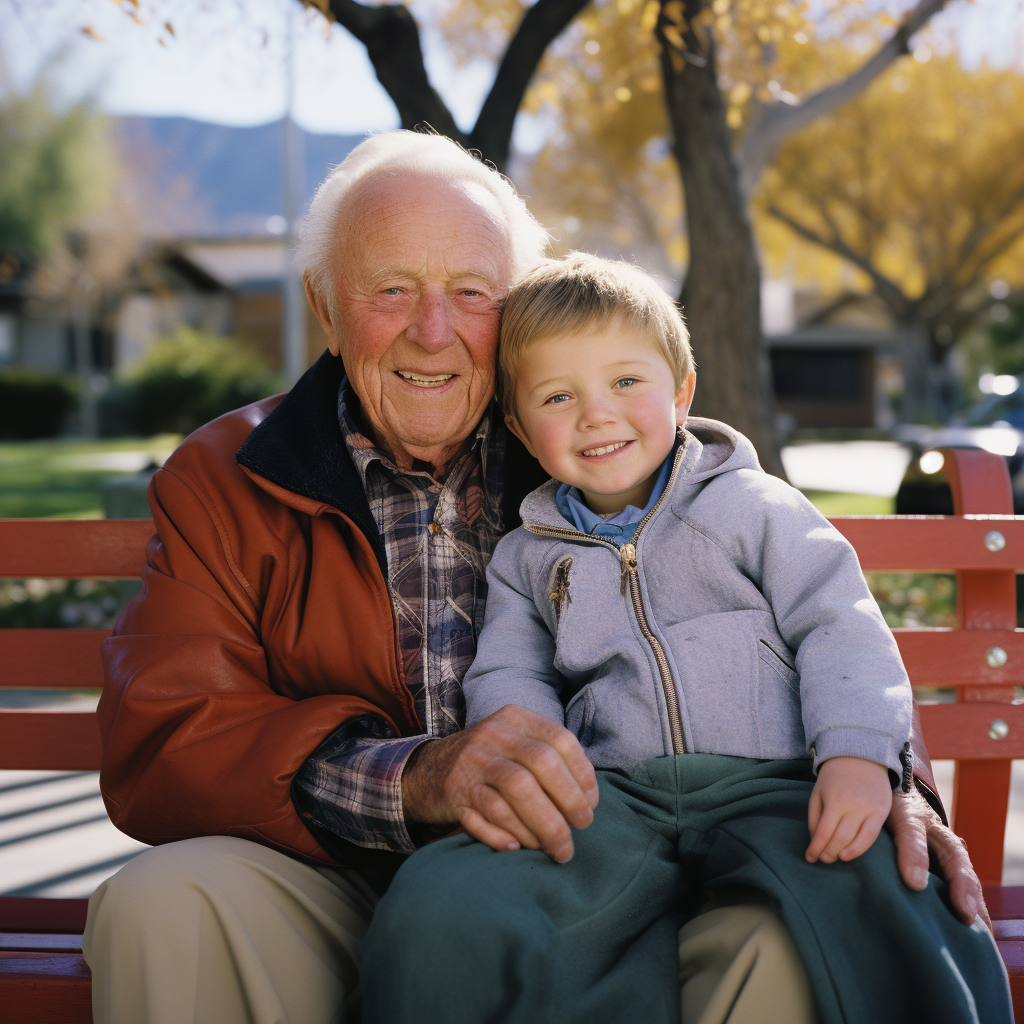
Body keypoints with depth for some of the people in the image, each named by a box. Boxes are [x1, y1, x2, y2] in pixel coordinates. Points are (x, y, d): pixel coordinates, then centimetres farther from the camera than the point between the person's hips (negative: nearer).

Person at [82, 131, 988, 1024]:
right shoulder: (223, 481, 4)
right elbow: (158, 743, -9)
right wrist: (410, 779, -27)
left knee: (775, 936, -29)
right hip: (348, 902, 0)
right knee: (164, 901, -30)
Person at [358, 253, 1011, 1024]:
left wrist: (857, 756, -14)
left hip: (770, 787, -2)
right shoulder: (524, 558, 20)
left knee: (891, 922, -34)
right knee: (436, 915, -26)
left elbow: (839, 628, 3)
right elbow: (508, 677, 15)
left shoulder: (755, 507, 10)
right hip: (613, 801, 2)